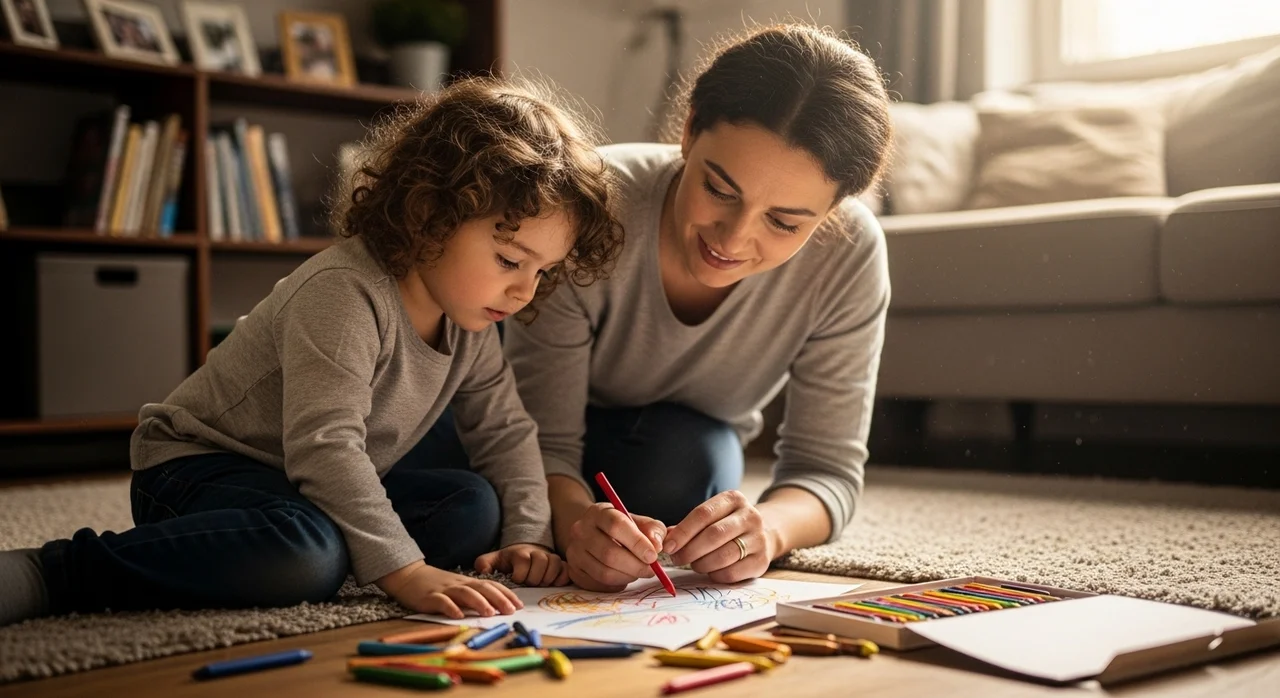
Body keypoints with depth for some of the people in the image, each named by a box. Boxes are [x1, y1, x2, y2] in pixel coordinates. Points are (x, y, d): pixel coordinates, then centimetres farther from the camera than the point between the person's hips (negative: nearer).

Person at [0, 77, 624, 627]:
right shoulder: (344, 293, -28)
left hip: (333, 481, 9)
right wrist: (405, 571, -40)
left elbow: (506, 431, 6)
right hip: (201, 464, -9)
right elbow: (324, 447, -36)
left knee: (475, 508, -5)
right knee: (308, 553, -39)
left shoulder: (470, 325, -1)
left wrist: (526, 537, -9)